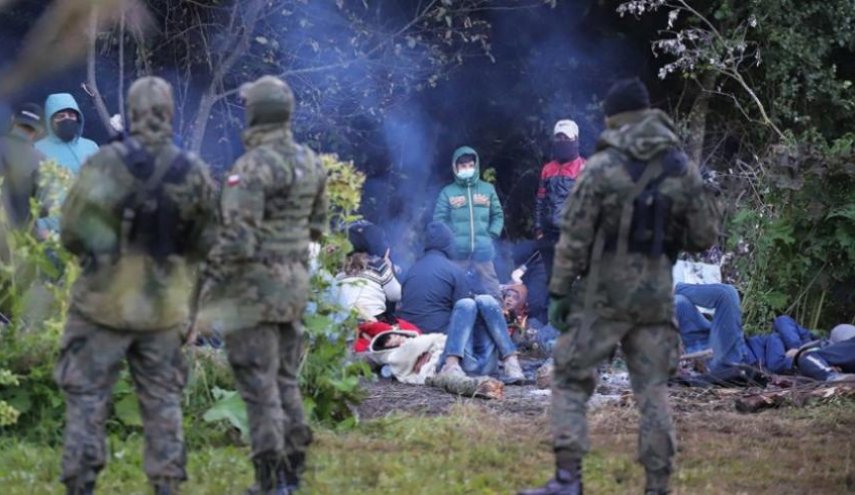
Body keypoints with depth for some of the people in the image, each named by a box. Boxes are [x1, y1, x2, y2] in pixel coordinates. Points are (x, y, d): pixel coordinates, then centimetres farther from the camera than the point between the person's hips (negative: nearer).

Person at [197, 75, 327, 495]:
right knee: (285, 378, 17)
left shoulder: (253, 166, -18)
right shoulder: (311, 162, 7)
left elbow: (236, 236, -22)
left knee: (259, 383, -3)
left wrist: (209, 278, -14)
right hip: (295, 282, 8)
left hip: (255, 286, -7)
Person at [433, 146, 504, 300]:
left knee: (491, 289, -1)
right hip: (457, 251, -1)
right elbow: (439, 220, 3)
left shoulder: (488, 189, 10)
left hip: (483, 249, 1)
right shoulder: (447, 192, 5)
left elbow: (498, 215, 13)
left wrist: (491, 235, 0)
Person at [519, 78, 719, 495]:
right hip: (656, 293, 3)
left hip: (604, 293, -3)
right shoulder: (682, 168, 2)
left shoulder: (601, 167, -9)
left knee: (571, 381, 4)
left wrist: (558, 292, -3)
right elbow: (704, 236, 4)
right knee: (652, 390, 8)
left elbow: (573, 237, -10)